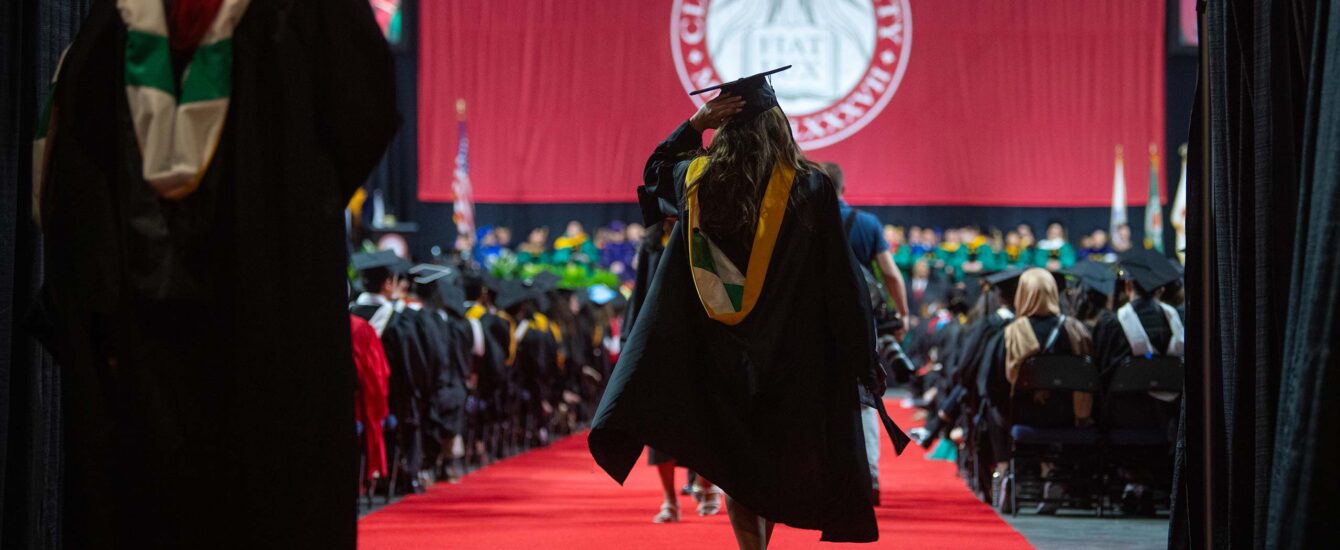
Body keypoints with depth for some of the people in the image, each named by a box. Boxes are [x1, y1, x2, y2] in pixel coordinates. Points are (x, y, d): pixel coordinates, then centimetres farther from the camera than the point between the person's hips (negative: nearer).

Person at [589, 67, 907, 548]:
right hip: (791, 354, -1)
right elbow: (842, 278, -8)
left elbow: (656, 169, 24)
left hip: (719, 352, 1)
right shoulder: (809, 186, -10)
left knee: (733, 460, 7)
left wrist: (693, 125, 10)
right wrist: (862, 360, -2)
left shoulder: (697, 179, -3)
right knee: (776, 462, 13)